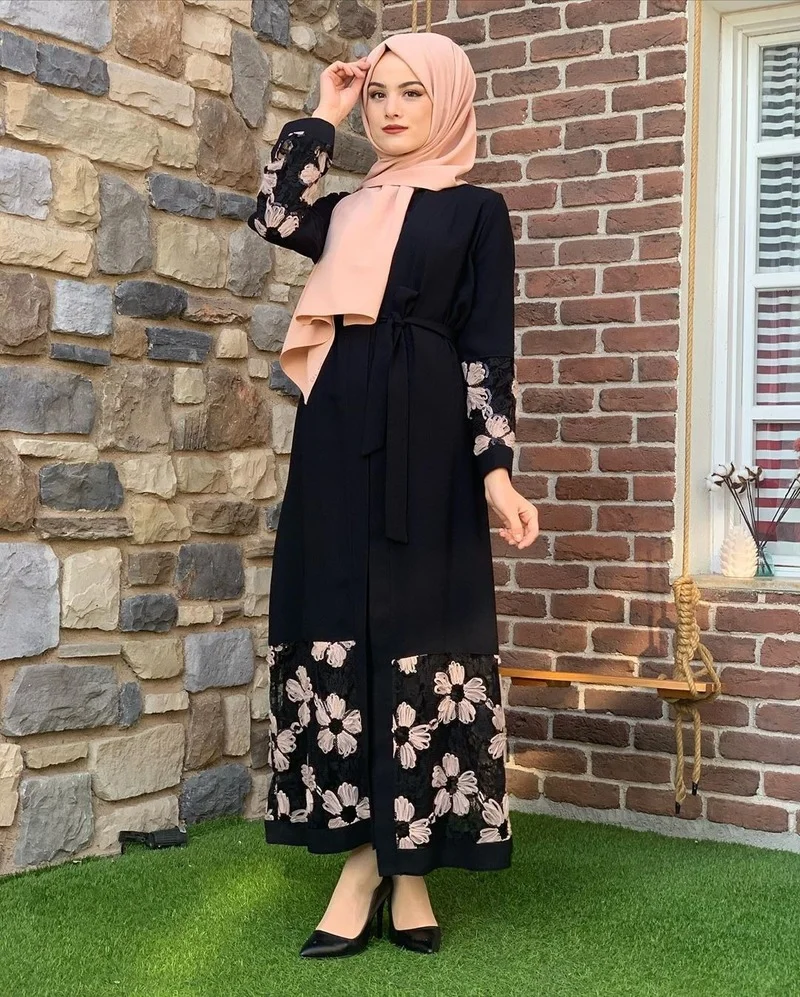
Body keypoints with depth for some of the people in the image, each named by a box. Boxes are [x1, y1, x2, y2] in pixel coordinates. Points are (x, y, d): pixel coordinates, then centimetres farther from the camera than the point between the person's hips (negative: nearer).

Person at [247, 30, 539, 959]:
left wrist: (496, 469, -12)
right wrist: (324, 115, 7)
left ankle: (406, 864, 4)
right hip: (340, 436, 5)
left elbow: (488, 350, -2)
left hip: (423, 439, -4)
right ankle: (365, 857, 6)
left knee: (419, 630, -4)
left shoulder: (477, 210, 6)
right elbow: (273, 217, -2)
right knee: (340, 626, 0)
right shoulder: (348, 211, 19)